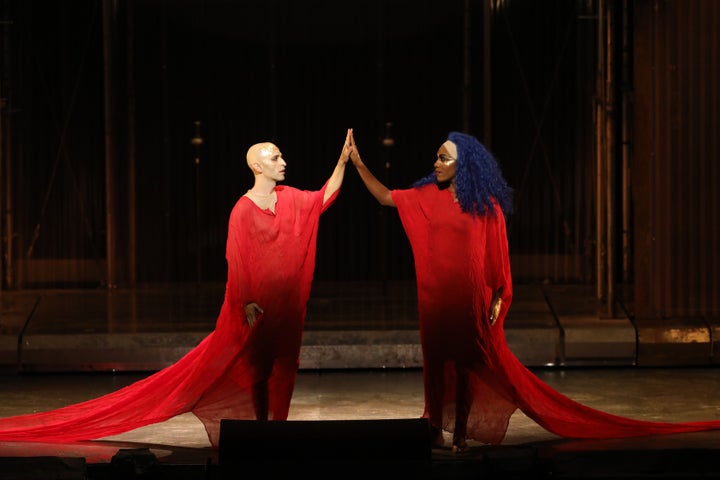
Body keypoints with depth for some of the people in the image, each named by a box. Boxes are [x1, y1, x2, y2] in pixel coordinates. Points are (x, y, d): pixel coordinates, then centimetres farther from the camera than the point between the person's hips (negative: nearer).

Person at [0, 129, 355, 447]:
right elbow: (237, 262, -14)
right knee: (257, 366, 1)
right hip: (258, 304, -7)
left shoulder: (289, 199, 6)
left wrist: (343, 162, 10)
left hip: (286, 303, 7)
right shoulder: (244, 210, -13)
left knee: (282, 365, 8)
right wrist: (246, 302, -19)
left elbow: (323, 198, 17)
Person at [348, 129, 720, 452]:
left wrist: (499, 298, -10)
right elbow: (386, 197, 6)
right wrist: (358, 163, -3)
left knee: (467, 362, 4)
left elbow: (498, 255, -6)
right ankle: (436, 429, 13)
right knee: (435, 360, 5)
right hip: (435, 296, 4)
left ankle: (461, 431, 12)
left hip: (469, 296, -3)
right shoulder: (428, 196, 4)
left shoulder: (486, 206, -7)